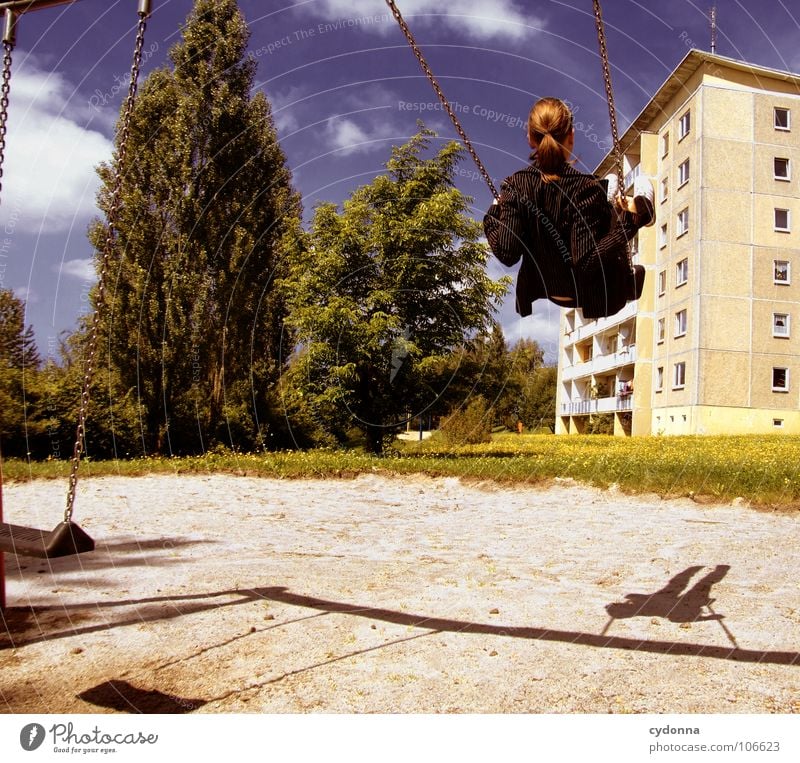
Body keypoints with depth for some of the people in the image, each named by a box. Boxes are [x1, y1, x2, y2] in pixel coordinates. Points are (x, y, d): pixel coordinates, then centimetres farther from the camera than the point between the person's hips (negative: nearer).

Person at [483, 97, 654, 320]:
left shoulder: (515, 185, -19)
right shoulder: (584, 187, -28)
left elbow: (507, 254, -20)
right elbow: (587, 261, -30)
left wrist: (492, 217, -4)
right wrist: (627, 222, -23)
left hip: (548, 289, 5)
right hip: (591, 293, -4)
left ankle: (607, 205, 56)